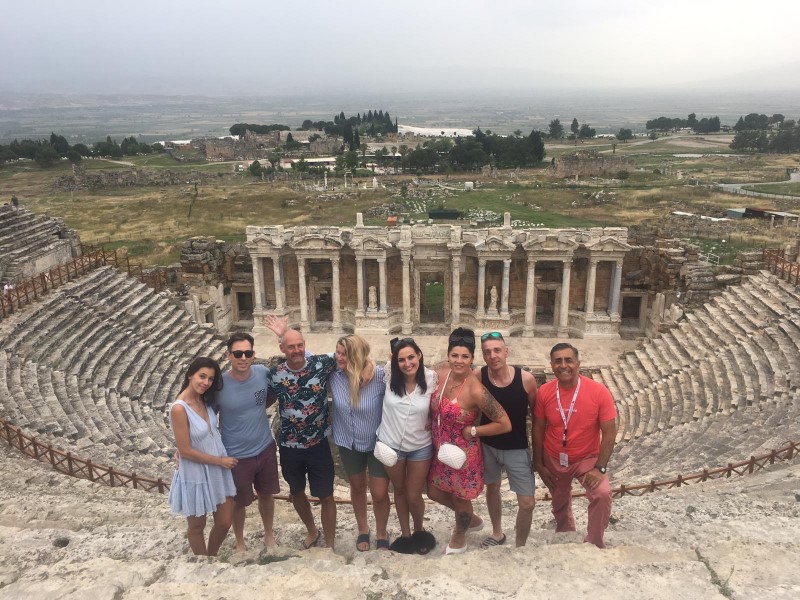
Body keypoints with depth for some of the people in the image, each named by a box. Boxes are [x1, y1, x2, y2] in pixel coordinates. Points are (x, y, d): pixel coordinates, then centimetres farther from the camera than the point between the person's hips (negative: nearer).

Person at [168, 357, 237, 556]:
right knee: (197, 527, 16)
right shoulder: (179, 408, -24)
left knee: (225, 522, 15)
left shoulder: (205, 400, -2)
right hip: (196, 476, -6)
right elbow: (185, 451, -21)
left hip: (218, 471, 6)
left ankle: (212, 555, 41)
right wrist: (220, 460, -14)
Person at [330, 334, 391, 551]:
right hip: (348, 441, 3)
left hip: (378, 441, -3)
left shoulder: (381, 375, -27)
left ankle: (381, 534, 35)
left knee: (379, 494, 5)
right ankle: (363, 530, 47)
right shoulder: (333, 372, -17)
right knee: (357, 487, 22)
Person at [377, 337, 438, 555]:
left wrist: (433, 421, -13)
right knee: (399, 491, 21)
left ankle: (419, 529, 41)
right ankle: (405, 534, 42)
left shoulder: (431, 378, -17)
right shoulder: (390, 375, -15)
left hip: (420, 447, -1)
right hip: (391, 445, 1)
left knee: (414, 496, 9)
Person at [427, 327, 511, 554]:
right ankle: (471, 519, 51)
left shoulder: (475, 390, -29)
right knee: (434, 491, 24)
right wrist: (432, 425, -5)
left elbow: (505, 424, -26)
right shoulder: (442, 374, -10)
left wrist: (472, 431, -20)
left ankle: (459, 537, 50)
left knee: (460, 498, 17)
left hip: (463, 453, -7)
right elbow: (434, 407, 11)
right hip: (440, 449, 7)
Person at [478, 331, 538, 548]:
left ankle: (519, 546, 27)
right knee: (492, 488, 23)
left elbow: (536, 414, -5)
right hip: (488, 445, 2)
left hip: (517, 448, -1)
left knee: (527, 502, 0)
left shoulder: (526, 379, -19)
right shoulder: (478, 378, -18)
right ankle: (497, 534, 49)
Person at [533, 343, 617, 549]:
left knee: (602, 494, -26)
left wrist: (600, 467, -20)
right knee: (560, 503, 21)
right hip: (553, 460, 2)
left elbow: (609, 432, -17)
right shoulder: (544, 392, -15)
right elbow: (538, 430, -5)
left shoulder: (599, 392, -21)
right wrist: (538, 464, -1)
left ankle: (594, 543, -1)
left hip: (587, 458, -2)